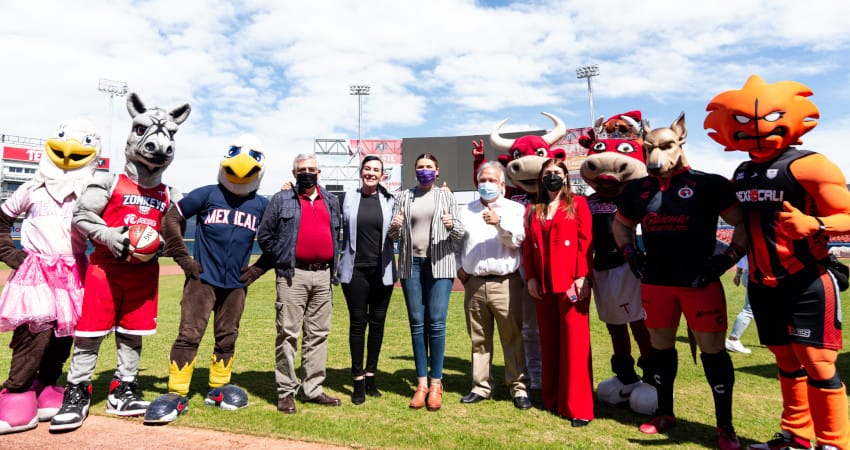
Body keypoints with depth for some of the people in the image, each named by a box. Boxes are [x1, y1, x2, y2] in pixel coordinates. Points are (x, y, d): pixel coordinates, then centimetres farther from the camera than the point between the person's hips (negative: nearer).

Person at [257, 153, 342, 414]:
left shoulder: (331, 201, 16)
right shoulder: (282, 200, 4)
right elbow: (264, 236, 5)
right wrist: (283, 258, 2)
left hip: (324, 275, 4)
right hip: (293, 275, -4)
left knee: (318, 334, 8)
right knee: (288, 333, -3)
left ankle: (312, 389, 18)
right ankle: (286, 391, 7)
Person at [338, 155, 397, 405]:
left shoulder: (389, 201, 5)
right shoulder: (349, 199, 5)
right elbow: (340, 230, 12)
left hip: (382, 270, 1)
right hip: (355, 269, -1)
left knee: (377, 322, 7)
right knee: (357, 323, 1)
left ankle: (370, 376, 19)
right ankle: (358, 380, 10)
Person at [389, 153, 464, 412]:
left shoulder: (446, 196, 8)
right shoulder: (404, 196, 11)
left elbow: (460, 235, 6)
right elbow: (393, 236, 11)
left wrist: (452, 226, -16)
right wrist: (395, 227, -12)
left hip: (440, 263, -2)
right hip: (411, 264, 2)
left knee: (436, 322, -5)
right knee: (417, 323, 5)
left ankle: (435, 383, 5)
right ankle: (421, 382, 13)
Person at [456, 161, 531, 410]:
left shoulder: (515, 209, 5)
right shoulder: (466, 211, 15)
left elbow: (516, 240, -9)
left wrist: (500, 222, -23)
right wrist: (459, 266, 5)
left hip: (505, 284, -3)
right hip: (473, 284, 3)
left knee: (513, 338, -1)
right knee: (478, 340, 10)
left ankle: (519, 388, 10)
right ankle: (481, 386, 22)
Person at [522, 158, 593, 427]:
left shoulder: (577, 204, 3)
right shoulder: (533, 210, 14)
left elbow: (586, 242, -4)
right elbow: (528, 246, 10)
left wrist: (583, 277, -12)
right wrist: (530, 277, 0)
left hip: (572, 282, -4)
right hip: (543, 285, 4)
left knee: (575, 342, -4)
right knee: (549, 342, 11)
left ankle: (578, 407, 3)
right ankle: (552, 399, 22)